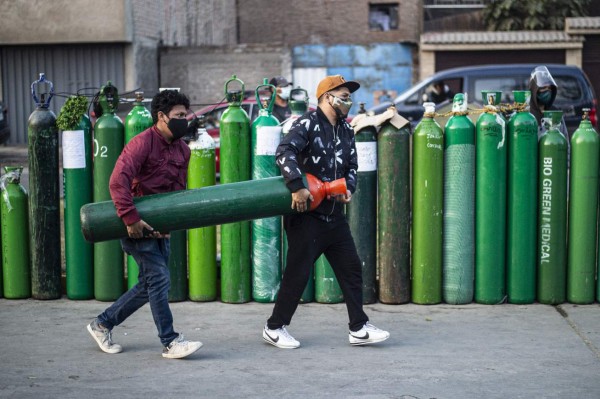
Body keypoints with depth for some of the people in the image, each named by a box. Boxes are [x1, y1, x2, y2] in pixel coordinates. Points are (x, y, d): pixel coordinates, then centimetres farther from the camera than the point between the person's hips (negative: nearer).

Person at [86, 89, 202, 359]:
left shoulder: (182, 150, 7)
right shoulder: (142, 143, -18)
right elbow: (118, 182, -27)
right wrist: (131, 219, -29)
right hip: (137, 226, -8)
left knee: (149, 284, 12)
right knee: (159, 279, -10)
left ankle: (102, 323, 27)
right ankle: (170, 342, -3)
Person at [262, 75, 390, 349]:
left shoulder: (345, 131, 12)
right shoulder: (307, 124, -12)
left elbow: (351, 166, 18)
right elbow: (284, 152, -27)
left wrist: (348, 189, -3)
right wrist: (297, 187, -35)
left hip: (334, 215, 8)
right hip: (305, 214, -8)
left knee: (351, 269, 7)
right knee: (298, 272, -3)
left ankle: (358, 328, 14)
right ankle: (274, 328, 12)